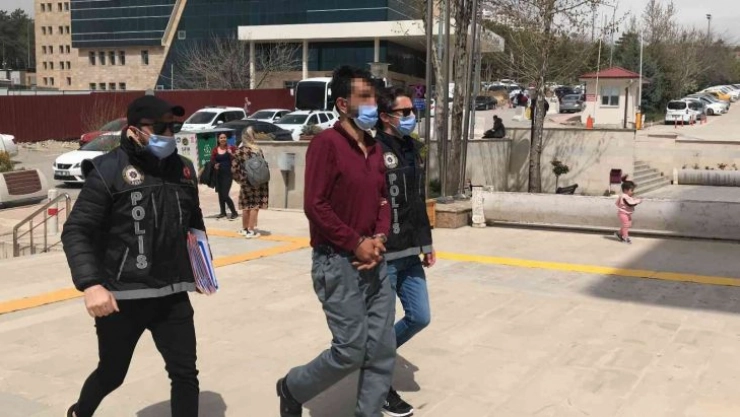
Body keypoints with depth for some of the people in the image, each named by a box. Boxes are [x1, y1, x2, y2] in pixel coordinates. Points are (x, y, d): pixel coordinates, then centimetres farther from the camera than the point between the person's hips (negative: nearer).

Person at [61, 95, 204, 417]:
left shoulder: (182, 169, 5)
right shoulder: (109, 170, -11)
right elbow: (76, 232, -13)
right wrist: (90, 283, -24)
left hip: (172, 294, 4)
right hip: (121, 297, -4)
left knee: (185, 374, 1)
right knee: (112, 373, 15)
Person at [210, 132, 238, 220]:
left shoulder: (231, 148, -3)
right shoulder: (215, 150, 7)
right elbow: (212, 160, 10)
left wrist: (231, 153, -21)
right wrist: (215, 164, -10)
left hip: (228, 174, -5)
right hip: (218, 174, 5)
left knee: (225, 195, -11)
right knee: (220, 194, 12)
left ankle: (234, 212, 0)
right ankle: (223, 212, 26)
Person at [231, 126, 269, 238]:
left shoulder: (239, 151, -2)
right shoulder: (257, 150, -6)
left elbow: (234, 168, -2)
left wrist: (240, 179, 13)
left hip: (245, 181, 2)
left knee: (246, 206, 14)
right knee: (255, 206, 2)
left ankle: (244, 229, 25)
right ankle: (251, 230, 1)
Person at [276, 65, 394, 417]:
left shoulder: (374, 148, 12)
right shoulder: (327, 143, -12)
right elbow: (314, 205, -17)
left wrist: (379, 239, -3)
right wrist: (356, 243, -14)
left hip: (373, 263, 8)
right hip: (338, 263, -7)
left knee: (382, 351, 7)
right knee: (351, 351, -4)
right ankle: (292, 389, 22)